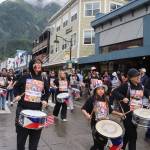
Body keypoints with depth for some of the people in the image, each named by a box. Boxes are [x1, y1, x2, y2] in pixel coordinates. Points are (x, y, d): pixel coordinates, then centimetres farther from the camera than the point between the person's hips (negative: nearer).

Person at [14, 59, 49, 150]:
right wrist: (17, 95, -6)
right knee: (21, 132, 9)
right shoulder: (25, 78, -1)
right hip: (23, 108, -2)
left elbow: (47, 92, 16)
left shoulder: (43, 80, 6)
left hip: (37, 110, 2)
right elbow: (16, 87, 11)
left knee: (35, 133, 9)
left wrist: (45, 100, -1)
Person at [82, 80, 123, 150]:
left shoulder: (105, 99, 6)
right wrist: (87, 115, -30)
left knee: (104, 142, 14)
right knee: (97, 143, -3)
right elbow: (83, 109, -12)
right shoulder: (92, 99, -11)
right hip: (95, 124, -5)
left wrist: (119, 113, 8)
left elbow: (110, 110, 16)